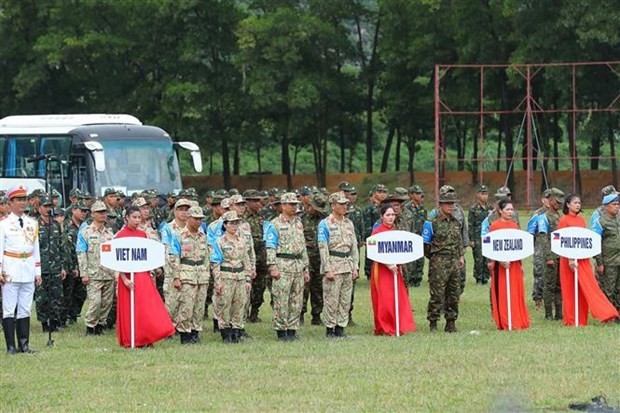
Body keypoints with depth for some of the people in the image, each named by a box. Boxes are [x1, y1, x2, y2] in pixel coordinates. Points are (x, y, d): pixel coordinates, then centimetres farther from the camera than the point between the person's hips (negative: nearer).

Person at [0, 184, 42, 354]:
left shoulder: (32, 224, 13)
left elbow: (36, 249, 16)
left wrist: (38, 272, 12)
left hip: (28, 272, 4)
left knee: (25, 309, 6)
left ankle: (24, 344, 9)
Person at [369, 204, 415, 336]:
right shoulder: (377, 232, -7)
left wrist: (399, 266, 7)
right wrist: (388, 265, -21)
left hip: (395, 269, 7)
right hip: (382, 269, -6)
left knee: (398, 298, 4)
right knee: (384, 299, -6)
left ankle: (398, 327, 9)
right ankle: (383, 328, 0)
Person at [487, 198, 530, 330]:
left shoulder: (514, 225, 14)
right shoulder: (495, 226, -4)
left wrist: (520, 263, 14)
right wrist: (500, 260, -20)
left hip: (514, 263, 6)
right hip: (501, 263, -6)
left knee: (517, 293, 6)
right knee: (502, 293, -3)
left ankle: (518, 322, 11)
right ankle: (504, 323, -2)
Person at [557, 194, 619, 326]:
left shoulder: (581, 220, 12)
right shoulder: (564, 221, -5)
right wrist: (570, 259, -18)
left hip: (583, 259, 5)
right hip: (569, 259, -5)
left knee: (590, 287, -1)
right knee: (571, 291, 1)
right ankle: (571, 320, 8)